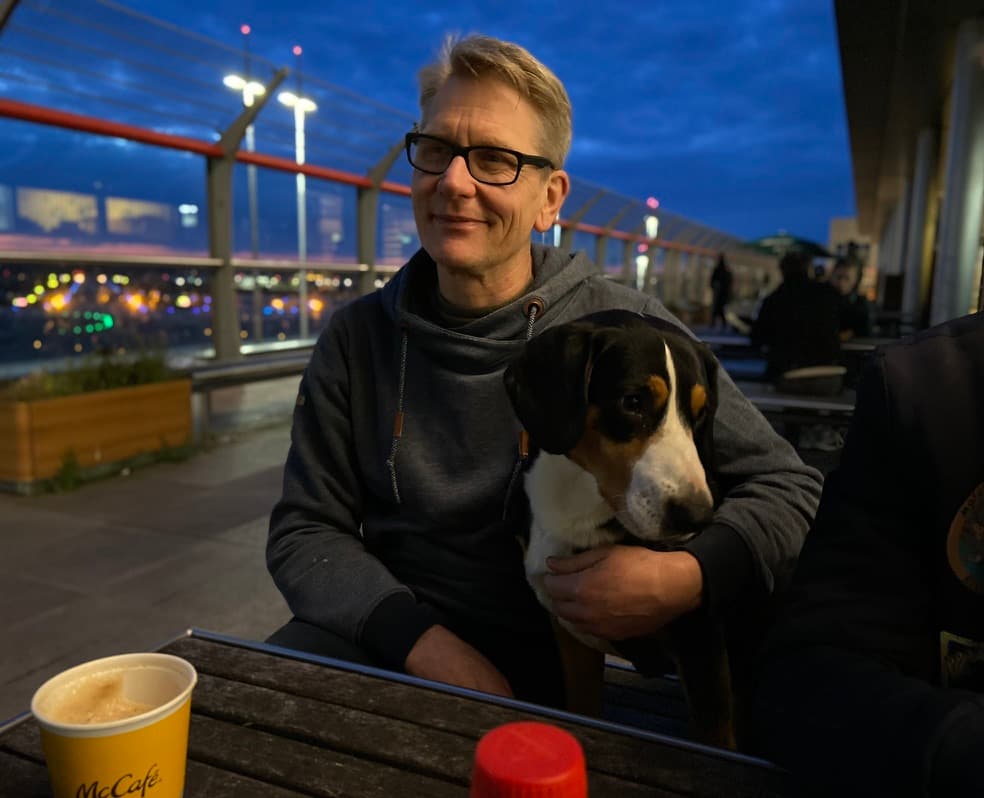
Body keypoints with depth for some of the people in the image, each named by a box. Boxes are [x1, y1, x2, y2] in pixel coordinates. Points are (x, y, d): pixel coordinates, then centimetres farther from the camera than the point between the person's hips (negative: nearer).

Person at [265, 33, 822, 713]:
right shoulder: (358, 337, 0)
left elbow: (786, 486, -3)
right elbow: (306, 532, 1)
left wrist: (692, 578, -23)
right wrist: (421, 639, -16)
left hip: (557, 664, -1)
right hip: (387, 642, 2)